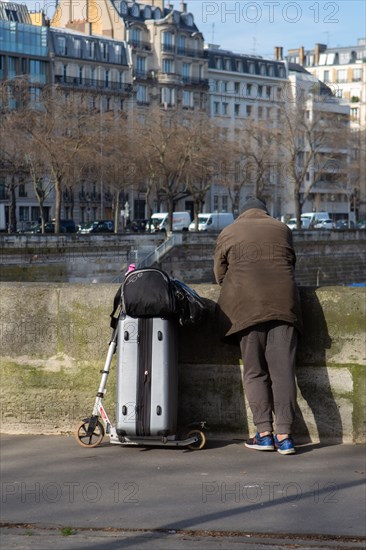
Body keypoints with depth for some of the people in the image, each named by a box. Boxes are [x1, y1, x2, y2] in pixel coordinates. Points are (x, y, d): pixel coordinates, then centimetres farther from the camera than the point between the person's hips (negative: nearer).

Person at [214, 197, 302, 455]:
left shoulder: (228, 233, 14)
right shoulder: (282, 229, 19)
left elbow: (220, 275, 17)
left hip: (246, 307, -1)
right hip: (283, 305, 1)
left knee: (255, 372, 3)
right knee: (283, 370, -2)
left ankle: (264, 433, -5)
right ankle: (284, 434, -8)